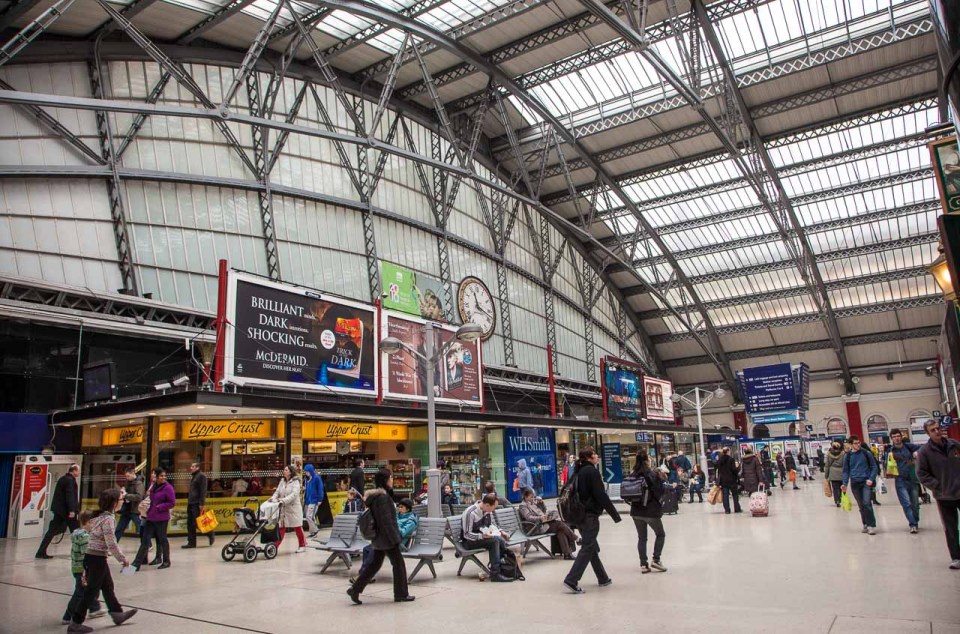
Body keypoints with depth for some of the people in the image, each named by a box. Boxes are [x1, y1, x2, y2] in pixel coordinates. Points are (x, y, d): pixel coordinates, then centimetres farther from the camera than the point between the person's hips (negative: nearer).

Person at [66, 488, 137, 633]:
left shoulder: (99, 515, 8)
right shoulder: (108, 519, -20)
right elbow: (112, 544, -23)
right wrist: (123, 558, -10)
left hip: (91, 557, 9)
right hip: (97, 559, -9)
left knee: (108, 586, 19)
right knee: (91, 592, 3)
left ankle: (117, 614, 31)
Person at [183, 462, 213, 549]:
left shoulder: (201, 476, -11)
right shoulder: (194, 476, 19)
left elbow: (203, 491, -17)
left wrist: (201, 503, -21)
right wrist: (189, 500, 17)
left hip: (197, 504, -9)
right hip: (190, 503, 10)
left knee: (197, 522, -7)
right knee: (190, 524, 7)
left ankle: (210, 534, 11)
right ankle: (191, 542, 11)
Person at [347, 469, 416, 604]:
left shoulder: (374, 496, 9)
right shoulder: (383, 497, -20)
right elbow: (386, 520, -22)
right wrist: (395, 538, -19)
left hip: (379, 537, 9)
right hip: (387, 537, -9)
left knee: (375, 564, 15)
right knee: (398, 563, 3)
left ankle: (355, 589, 14)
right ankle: (401, 594, 13)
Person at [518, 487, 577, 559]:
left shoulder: (533, 502, 19)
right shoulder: (523, 506, -3)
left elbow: (544, 510, 24)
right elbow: (529, 517, -17)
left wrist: (541, 503, 4)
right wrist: (540, 518, -32)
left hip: (543, 523, 8)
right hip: (536, 528, -8)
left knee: (560, 530, -18)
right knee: (558, 524, -20)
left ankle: (567, 553, -22)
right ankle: (575, 538, -4)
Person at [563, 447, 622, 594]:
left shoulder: (578, 472, 12)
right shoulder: (592, 471, -13)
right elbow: (601, 495, -17)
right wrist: (615, 514, -11)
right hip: (590, 515, -9)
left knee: (592, 547, 17)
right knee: (587, 549, -5)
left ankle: (603, 578, 27)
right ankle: (572, 580, -11)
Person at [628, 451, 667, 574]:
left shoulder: (632, 475, 2)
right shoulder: (652, 474, -12)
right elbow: (659, 493, -13)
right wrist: (661, 479, -7)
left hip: (636, 511, 4)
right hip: (651, 510, -4)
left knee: (641, 538, 12)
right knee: (661, 534, 15)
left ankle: (643, 564, 10)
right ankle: (656, 560, 6)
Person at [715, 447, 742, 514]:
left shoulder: (719, 461, 3)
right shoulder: (731, 459, -11)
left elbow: (718, 471, 6)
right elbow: (734, 469, -15)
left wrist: (719, 480, 11)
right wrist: (738, 469, 6)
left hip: (723, 480, 3)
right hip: (731, 480, -3)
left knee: (725, 495, 4)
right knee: (735, 494, 10)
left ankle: (727, 510, 2)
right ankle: (737, 509, 14)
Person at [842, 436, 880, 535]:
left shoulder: (866, 453, -1)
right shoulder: (848, 456, 5)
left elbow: (874, 467, 3)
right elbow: (846, 471, 10)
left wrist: (871, 479, -10)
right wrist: (845, 483, -1)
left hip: (866, 482, -3)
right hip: (855, 483, 3)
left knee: (866, 503, -15)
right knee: (861, 506, 9)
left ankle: (872, 525, -9)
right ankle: (866, 524, 22)